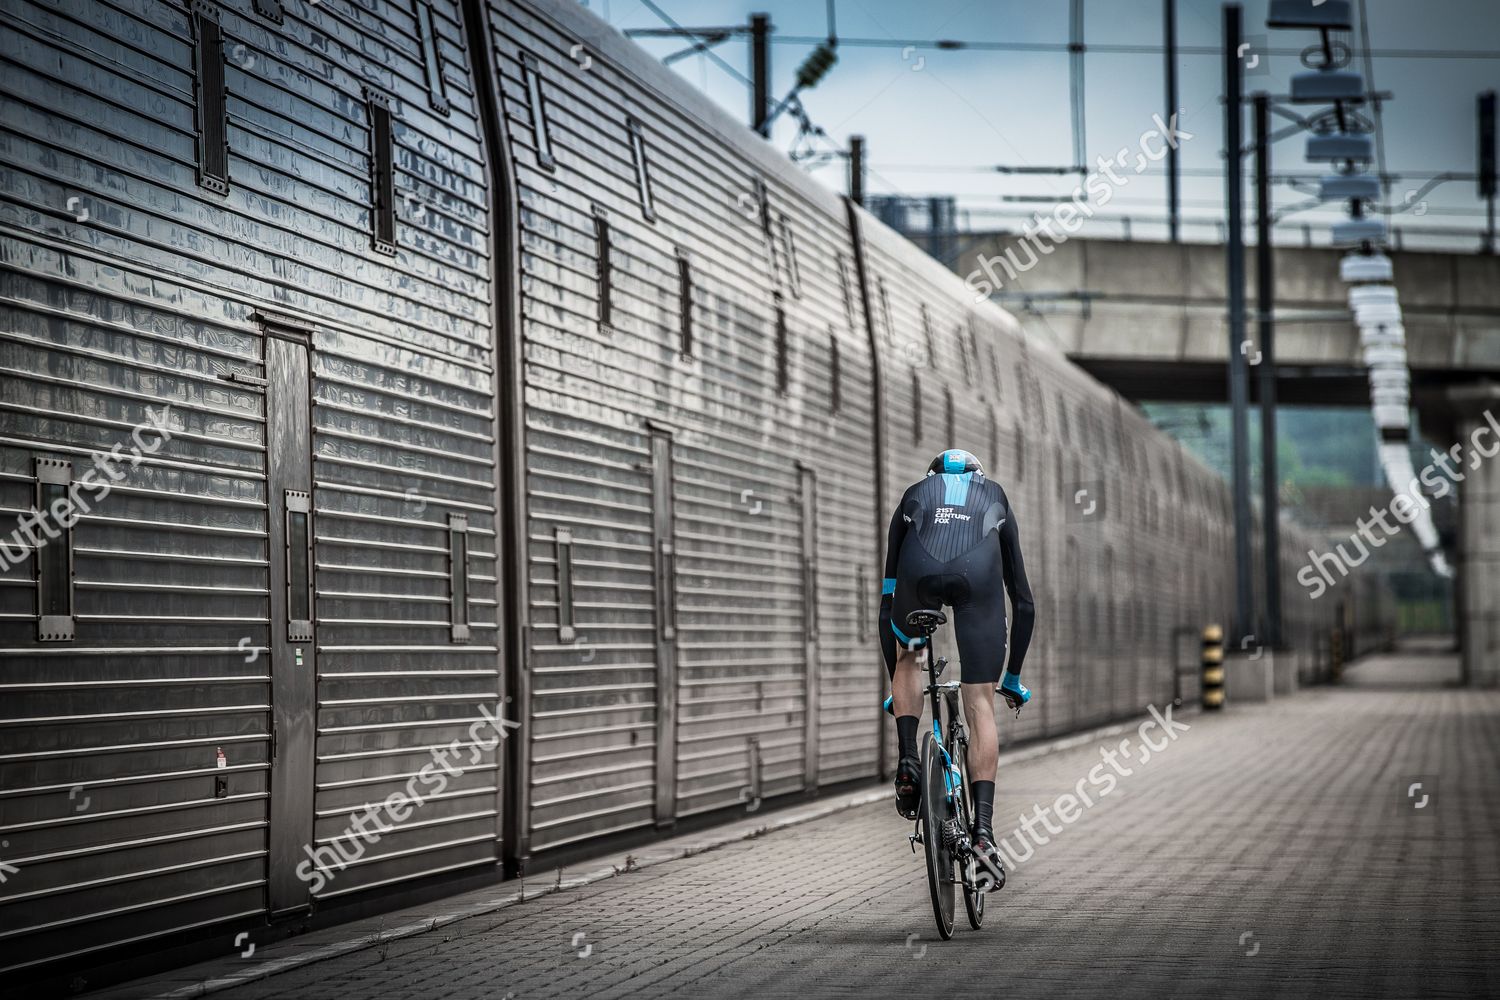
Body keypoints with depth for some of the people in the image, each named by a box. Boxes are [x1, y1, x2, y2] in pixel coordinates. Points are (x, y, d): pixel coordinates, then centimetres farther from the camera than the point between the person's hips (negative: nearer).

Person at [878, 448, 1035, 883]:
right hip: (979, 572, 0)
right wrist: (1013, 678, 48)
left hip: (919, 569, 0)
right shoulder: (996, 498, 39)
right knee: (980, 705, 7)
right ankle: (983, 828, -3)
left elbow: (887, 602, 39)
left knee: (907, 655, 32)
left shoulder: (914, 495, 39)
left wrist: (895, 686, 46)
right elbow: (1023, 602, 39)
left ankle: (908, 758, 13)